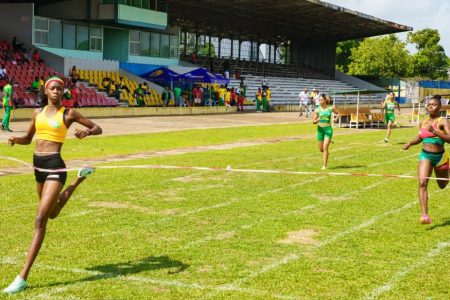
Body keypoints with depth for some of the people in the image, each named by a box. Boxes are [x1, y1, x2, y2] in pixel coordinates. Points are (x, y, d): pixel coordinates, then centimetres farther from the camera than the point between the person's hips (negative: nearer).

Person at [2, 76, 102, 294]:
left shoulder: (68, 113, -3)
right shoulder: (38, 112, 11)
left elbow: (98, 128, 2)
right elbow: (27, 139, 21)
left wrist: (87, 131, -20)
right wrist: (15, 139, -2)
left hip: (54, 166, -7)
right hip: (38, 165, 7)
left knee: (40, 220, -15)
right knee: (52, 213, 26)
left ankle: (23, 277, -13)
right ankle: (80, 178, 49)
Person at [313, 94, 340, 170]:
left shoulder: (330, 108, -2)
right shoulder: (317, 110, -2)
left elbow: (338, 113, 16)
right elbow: (314, 121, -2)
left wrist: (336, 118, -4)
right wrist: (318, 120, -24)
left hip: (328, 129, -2)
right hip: (320, 129, 2)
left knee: (325, 148, -14)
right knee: (321, 149, 11)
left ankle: (324, 165, -10)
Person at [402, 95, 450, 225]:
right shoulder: (423, 123, 6)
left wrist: (435, 131, -31)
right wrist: (410, 143, 3)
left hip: (440, 156, -2)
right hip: (425, 155, 2)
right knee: (422, 183, -18)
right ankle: (425, 215, -22)